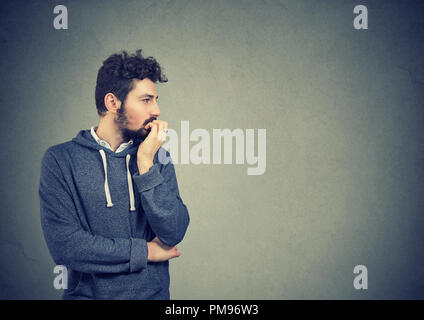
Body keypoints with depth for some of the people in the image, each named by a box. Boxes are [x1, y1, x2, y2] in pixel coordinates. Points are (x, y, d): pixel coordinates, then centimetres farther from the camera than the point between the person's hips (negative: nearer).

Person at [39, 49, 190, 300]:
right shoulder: (60, 160, -8)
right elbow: (64, 244, -16)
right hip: (88, 293, -2)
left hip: (154, 292, 3)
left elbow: (174, 234, -9)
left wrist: (146, 164, -16)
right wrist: (146, 251, -11)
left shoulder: (158, 158, 1)